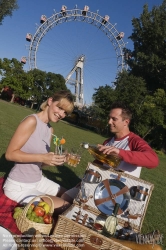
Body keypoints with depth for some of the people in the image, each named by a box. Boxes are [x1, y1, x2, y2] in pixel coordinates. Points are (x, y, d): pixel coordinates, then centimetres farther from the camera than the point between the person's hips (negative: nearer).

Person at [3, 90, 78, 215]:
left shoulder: (50, 130, 4)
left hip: (38, 180, 8)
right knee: (64, 207, -11)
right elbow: (10, 154, -21)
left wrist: (57, 159, -13)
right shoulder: (32, 121, -20)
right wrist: (42, 157, -29)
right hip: (19, 187, -8)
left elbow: (39, 161, 5)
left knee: (71, 199, 12)